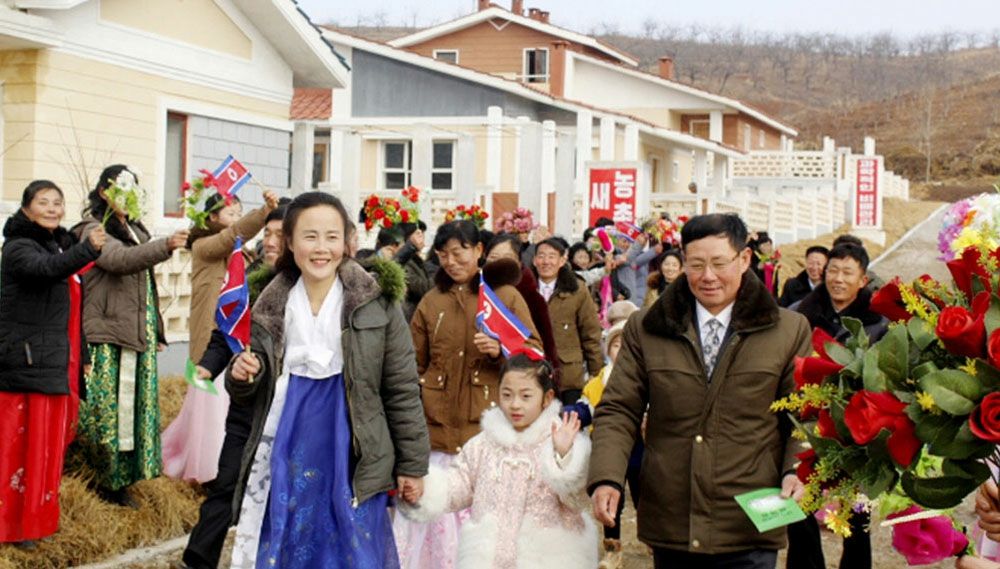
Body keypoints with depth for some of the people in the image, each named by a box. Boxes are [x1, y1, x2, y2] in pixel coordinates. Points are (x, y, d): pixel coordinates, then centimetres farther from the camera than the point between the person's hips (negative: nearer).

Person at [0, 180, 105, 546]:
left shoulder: (63, 245, 16)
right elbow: (47, 268, -32)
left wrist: (81, 356, 20)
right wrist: (88, 249, -46)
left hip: (55, 361, 8)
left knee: (48, 441, 13)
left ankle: (38, 515, 23)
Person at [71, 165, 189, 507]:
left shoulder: (136, 231, 19)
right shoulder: (94, 230, -6)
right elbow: (119, 259, -26)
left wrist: (155, 330, 24)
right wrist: (165, 246, -40)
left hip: (139, 335, 8)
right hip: (108, 336, -7)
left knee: (136, 406, 6)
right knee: (108, 407, -8)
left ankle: (122, 482, 13)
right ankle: (103, 479, 1)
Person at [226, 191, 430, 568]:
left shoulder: (376, 302, -5)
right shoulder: (271, 306, 4)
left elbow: (402, 389, -1)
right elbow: (248, 396, 13)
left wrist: (413, 464, 0)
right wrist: (243, 376, -10)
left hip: (352, 462, -2)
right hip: (287, 459, 3)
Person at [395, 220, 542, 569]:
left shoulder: (506, 295, 4)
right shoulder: (431, 301, 10)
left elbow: (535, 353, 4)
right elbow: (413, 367, 13)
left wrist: (501, 351, -15)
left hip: (489, 426, -2)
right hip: (439, 426, 2)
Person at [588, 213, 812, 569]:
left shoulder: (788, 331, 4)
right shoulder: (646, 330, 6)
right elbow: (618, 411, 3)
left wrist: (796, 471, -9)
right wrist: (606, 478, -11)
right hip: (669, 526, 2)